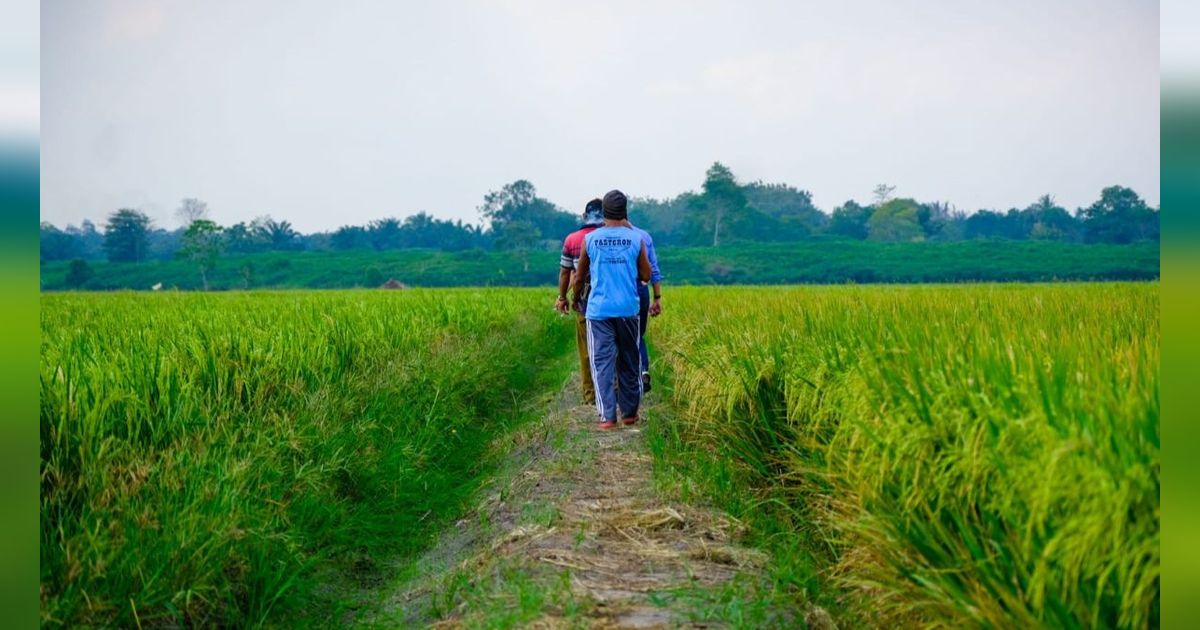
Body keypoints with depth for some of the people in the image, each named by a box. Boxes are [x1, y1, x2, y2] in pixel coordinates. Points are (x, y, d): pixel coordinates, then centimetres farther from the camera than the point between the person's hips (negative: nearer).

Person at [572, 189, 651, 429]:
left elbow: (579, 277, 8)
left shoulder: (590, 239, 0)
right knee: (629, 362, 12)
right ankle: (629, 412, 18)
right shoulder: (636, 239, 0)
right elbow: (646, 276, 6)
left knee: (602, 362, 1)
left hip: (598, 310, -1)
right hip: (628, 309, 1)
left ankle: (608, 416, -4)